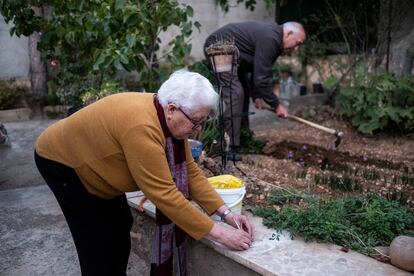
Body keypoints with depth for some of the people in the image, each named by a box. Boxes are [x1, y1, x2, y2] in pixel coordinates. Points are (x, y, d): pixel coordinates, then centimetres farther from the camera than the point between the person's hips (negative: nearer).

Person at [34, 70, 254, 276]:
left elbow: (189, 171, -8)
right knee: (98, 238, -4)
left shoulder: (170, 119, -13)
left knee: (121, 224, 10)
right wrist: (217, 233, -32)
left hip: (90, 160, 8)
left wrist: (225, 212, -15)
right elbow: (164, 193, -38)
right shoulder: (142, 126, -39)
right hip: (61, 161, -8)